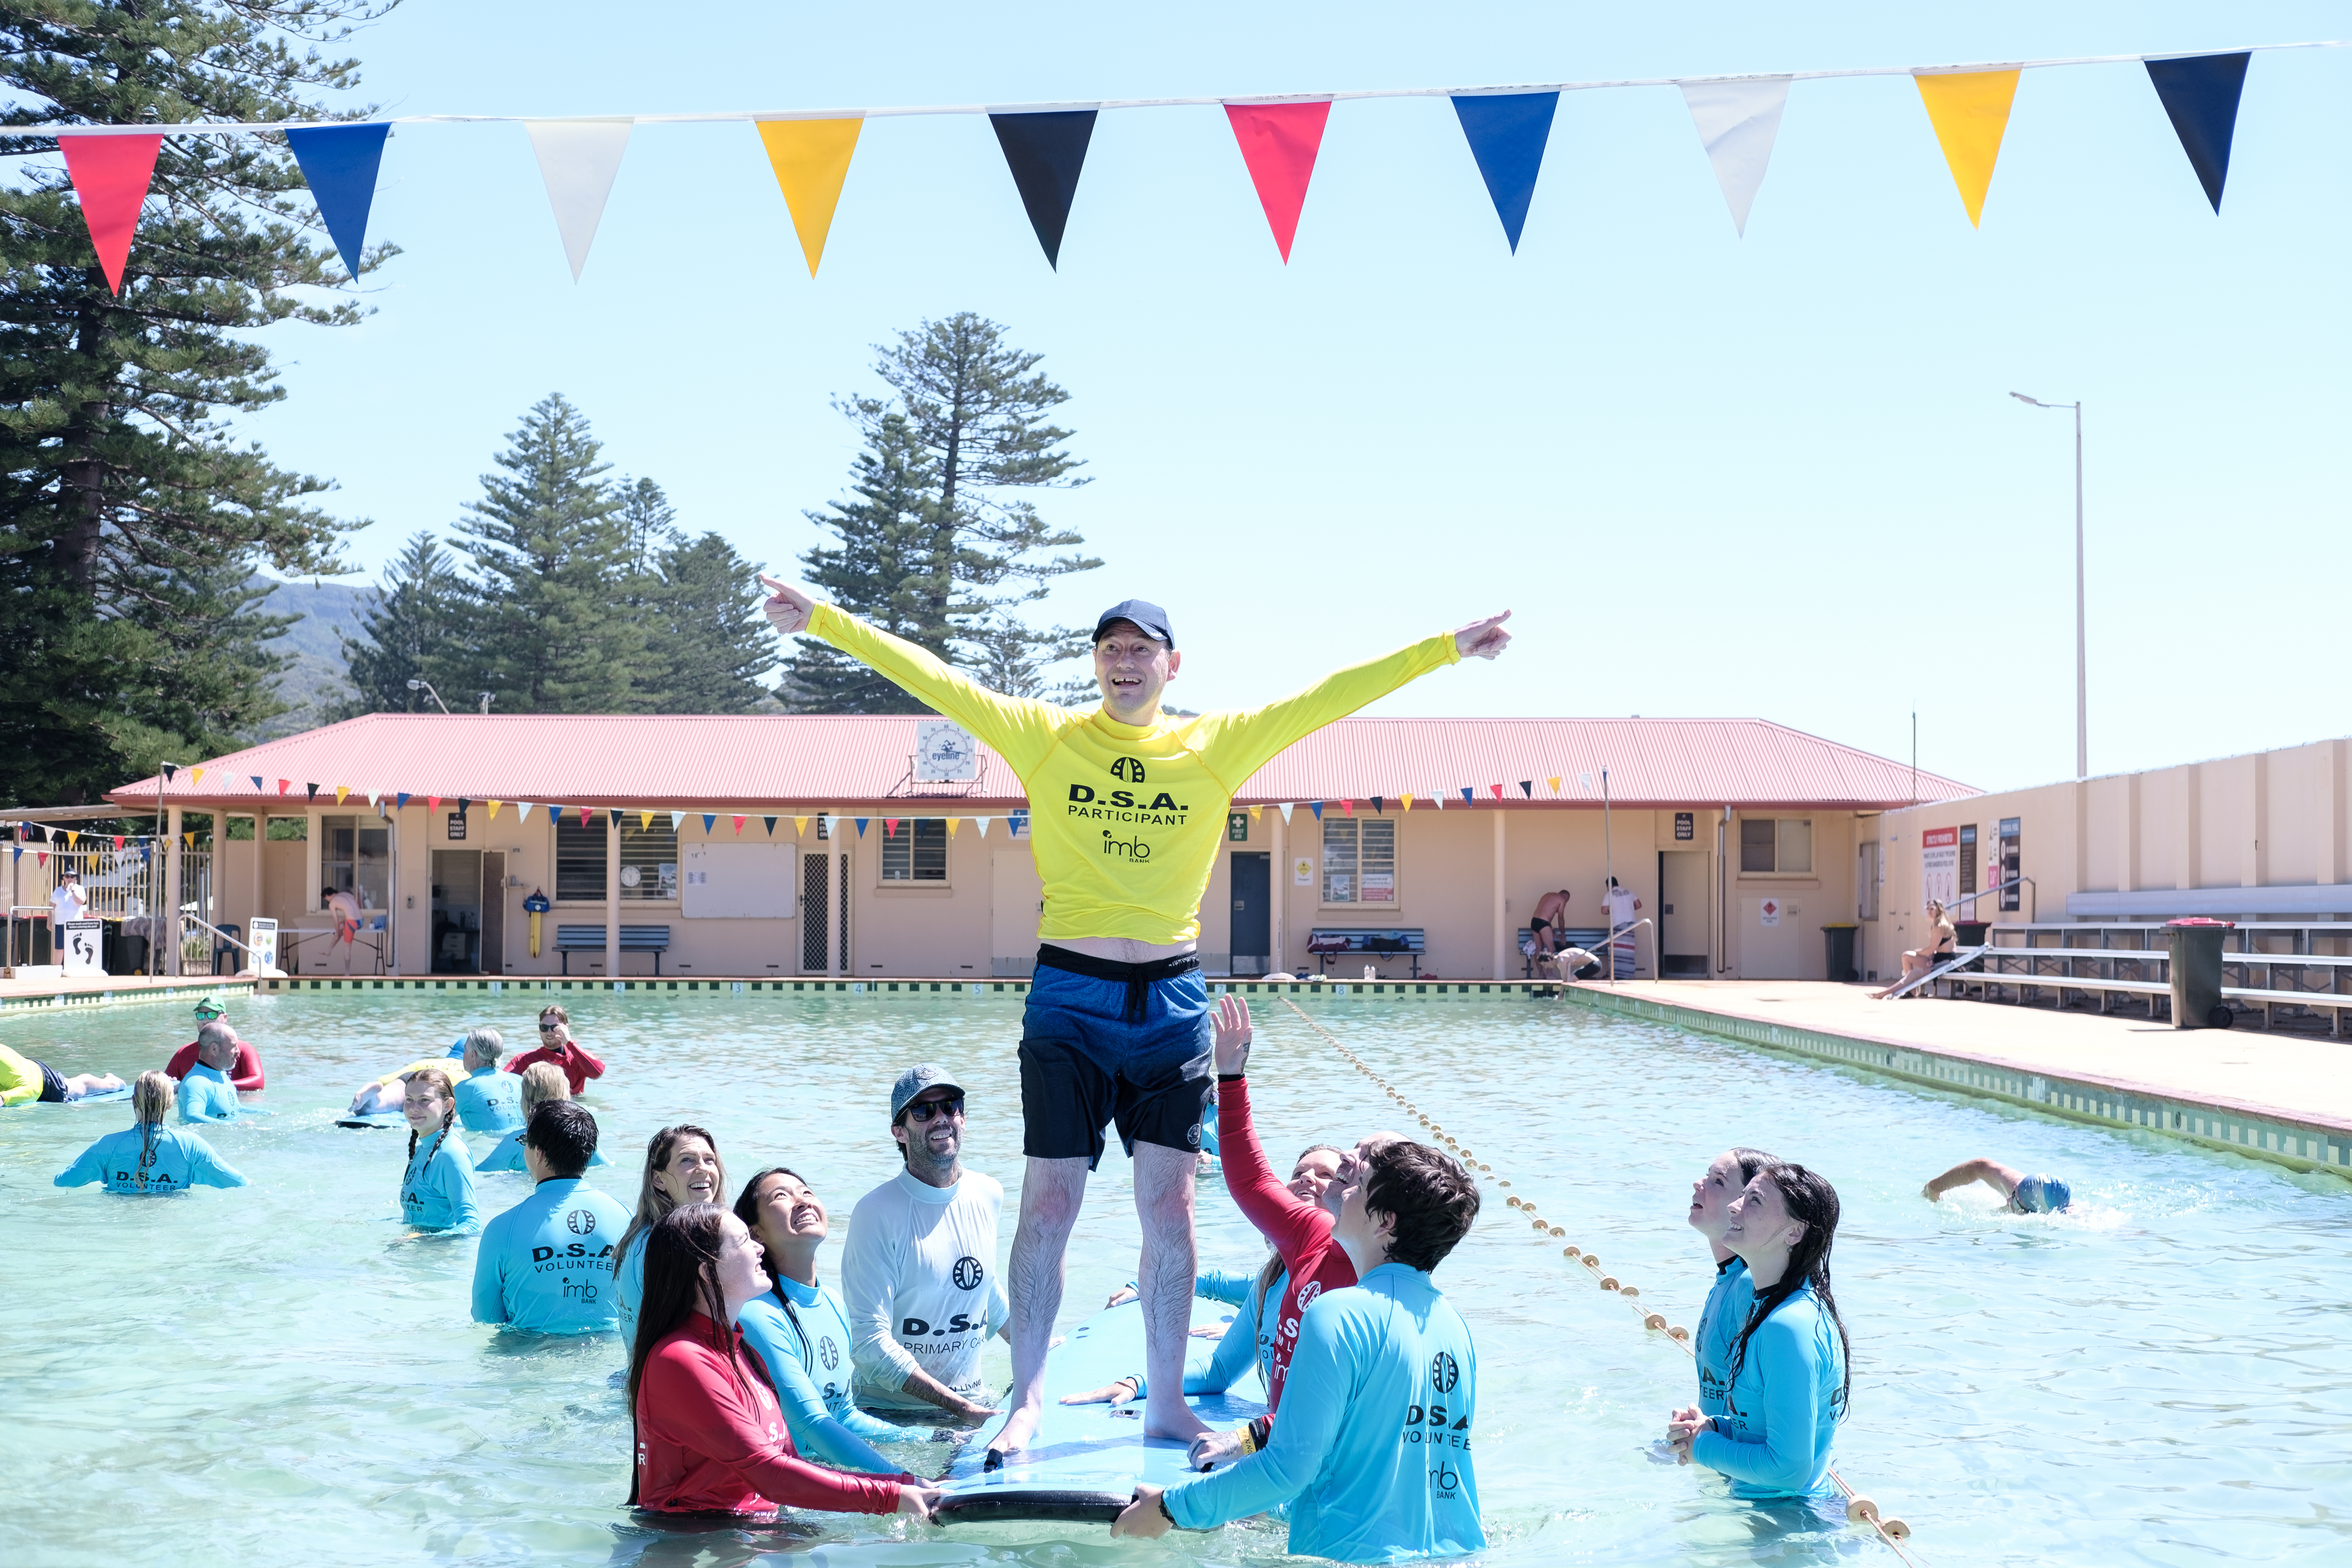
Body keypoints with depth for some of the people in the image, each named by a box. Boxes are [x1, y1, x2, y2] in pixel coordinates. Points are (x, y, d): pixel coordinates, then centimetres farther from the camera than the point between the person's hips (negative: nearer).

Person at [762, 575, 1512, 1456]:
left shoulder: (1218, 745, 5)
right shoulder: (1044, 737, 2)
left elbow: (1329, 696, 2)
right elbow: (930, 678, -1)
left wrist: (1444, 650, -1)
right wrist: (824, 622, -6)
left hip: (1172, 1000, 1)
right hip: (1067, 996, -1)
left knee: (1170, 1207, 4)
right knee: (1049, 1204, 1)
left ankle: (1168, 1405, 14)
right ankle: (1027, 1397, 14)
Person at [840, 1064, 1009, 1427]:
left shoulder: (988, 1195, 6)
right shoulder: (877, 1214, -13)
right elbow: (870, 1343, -19)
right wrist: (962, 1409, -22)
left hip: (974, 1400, 6)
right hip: (889, 1410, -5)